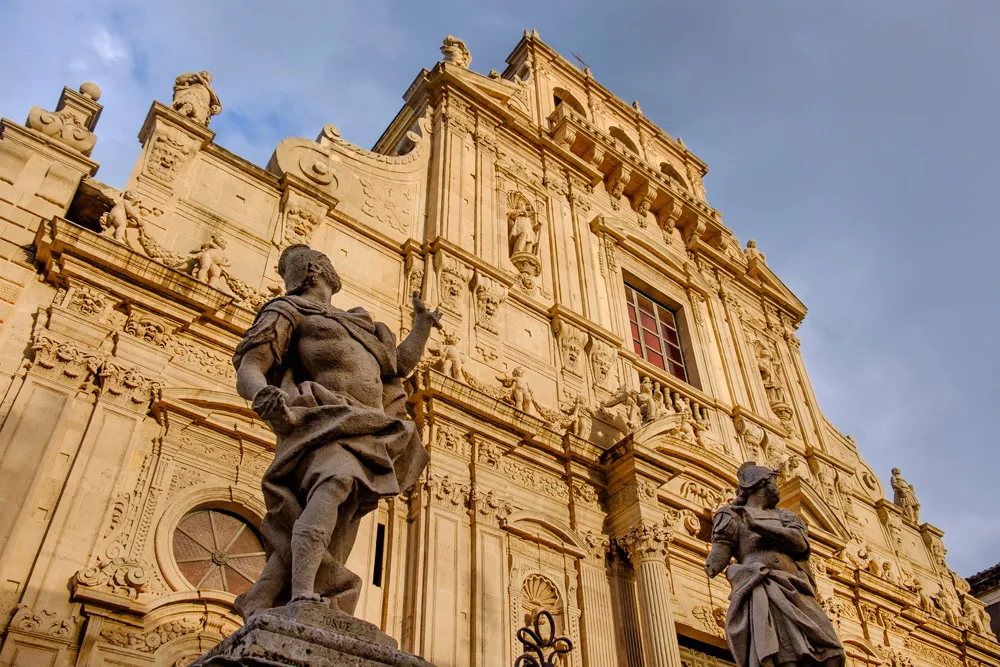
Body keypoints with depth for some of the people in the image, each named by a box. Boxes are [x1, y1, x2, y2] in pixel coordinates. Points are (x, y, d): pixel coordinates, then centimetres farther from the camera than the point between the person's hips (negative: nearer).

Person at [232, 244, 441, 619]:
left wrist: (422, 325, 47)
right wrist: (263, 392, -24)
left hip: (363, 438, 6)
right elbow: (247, 373, 0)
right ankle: (302, 598, -53)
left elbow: (400, 365, 44)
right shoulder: (288, 311, 14)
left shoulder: (354, 324, 35)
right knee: (334, 482, -39)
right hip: (323, 428, -6)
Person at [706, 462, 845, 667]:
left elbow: (800, 543, 3)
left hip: (796, 593, 5)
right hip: (762, 588, -5)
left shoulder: (785, 516, 28)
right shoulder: (734, 516, 16)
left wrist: (758, 524, -5)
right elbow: (714, 566, 8)